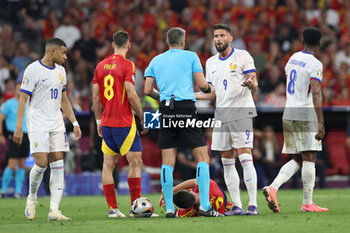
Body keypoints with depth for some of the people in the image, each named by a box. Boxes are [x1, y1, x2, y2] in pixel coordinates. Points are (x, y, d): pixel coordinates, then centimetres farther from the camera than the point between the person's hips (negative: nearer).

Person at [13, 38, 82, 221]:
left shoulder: (60, 71, 13)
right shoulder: (33, 70, -8)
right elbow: (23, 99, -9)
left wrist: (74, 123, 15)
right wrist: (19, 127, -15)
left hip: (56, 123, 6)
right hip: (37, 123, -6)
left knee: (58, 166, -3)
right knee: (41, 163, -14)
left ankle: (54, 210, -4)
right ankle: (31, 198, 12)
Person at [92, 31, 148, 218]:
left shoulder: (100, 66, 8)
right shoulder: (127, 65, -10)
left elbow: (95, 97, 10)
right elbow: (131, 95, -16)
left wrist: (99, 121, 17)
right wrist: (142, 117, -6)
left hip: (106, 123, 6)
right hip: (124, 123, -6)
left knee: (108, 164, 7)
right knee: (136, 162, -1)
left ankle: (112, 208, 5)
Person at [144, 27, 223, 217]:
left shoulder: (156, 60, 14)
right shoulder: (190, 56, 4)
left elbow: (147, 90, 8)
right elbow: (202, 84, -2)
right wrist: (209, 88, 21)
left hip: (166, 110, 4)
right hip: (186, 108, -4)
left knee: (167, 163, 4)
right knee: (202, 158, 1)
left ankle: (169, 208, 1)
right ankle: (204, 206, -9)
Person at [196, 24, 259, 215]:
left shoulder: (242, 56, -2)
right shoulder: (211, 63, 16)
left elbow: (254, 85, -6)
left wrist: (251, 83, -29)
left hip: (241, 112, -6)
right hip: (221, 115, 6)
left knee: (245, 159, -12)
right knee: (227, 162, 3)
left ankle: (253, 205, -11)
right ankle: (236, 205, 6)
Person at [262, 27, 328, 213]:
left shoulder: (293, 58, 13)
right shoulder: (315, 65, -10)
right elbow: (315, 94, -19)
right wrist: (321, 123, -22)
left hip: (288, 114, 7)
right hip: (306, 114, -7)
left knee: (297, 160, 11)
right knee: (309, 158, -3)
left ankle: (273, 187, -8)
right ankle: (307, 203, -3)